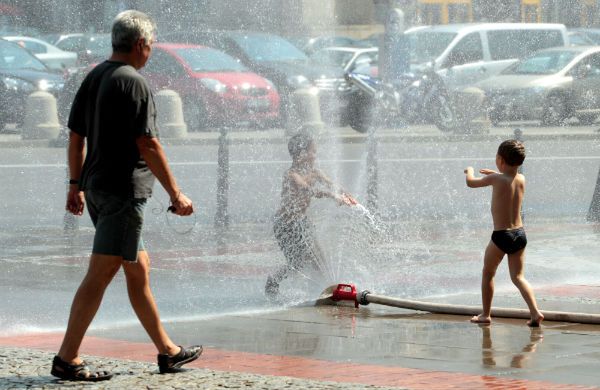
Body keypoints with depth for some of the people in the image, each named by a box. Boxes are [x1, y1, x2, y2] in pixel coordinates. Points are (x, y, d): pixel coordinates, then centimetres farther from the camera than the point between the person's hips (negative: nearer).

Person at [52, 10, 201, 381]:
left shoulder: (93, 78, 11)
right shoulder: (134, 83, -15)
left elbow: (76, 136, 14)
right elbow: (147, 145, -17)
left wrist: (76, 185, 21)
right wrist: (175, 194, -12)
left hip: (97, 187, 9)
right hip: (124, 189, -9)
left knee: (139, 267, 16)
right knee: (100, 274, -7)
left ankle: (167, 351, 24)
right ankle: (67, 358, -7)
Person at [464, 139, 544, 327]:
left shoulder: (496, 179, -13)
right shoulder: (521, 179, 2)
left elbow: (471, 182, 3)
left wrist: (470, 171, 24)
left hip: (501, 236, -5)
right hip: (520, 234, 5)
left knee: (488, 273, 15)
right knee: (518, 276, 9)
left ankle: (486, 314, 21)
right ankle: (535, 312, -9)